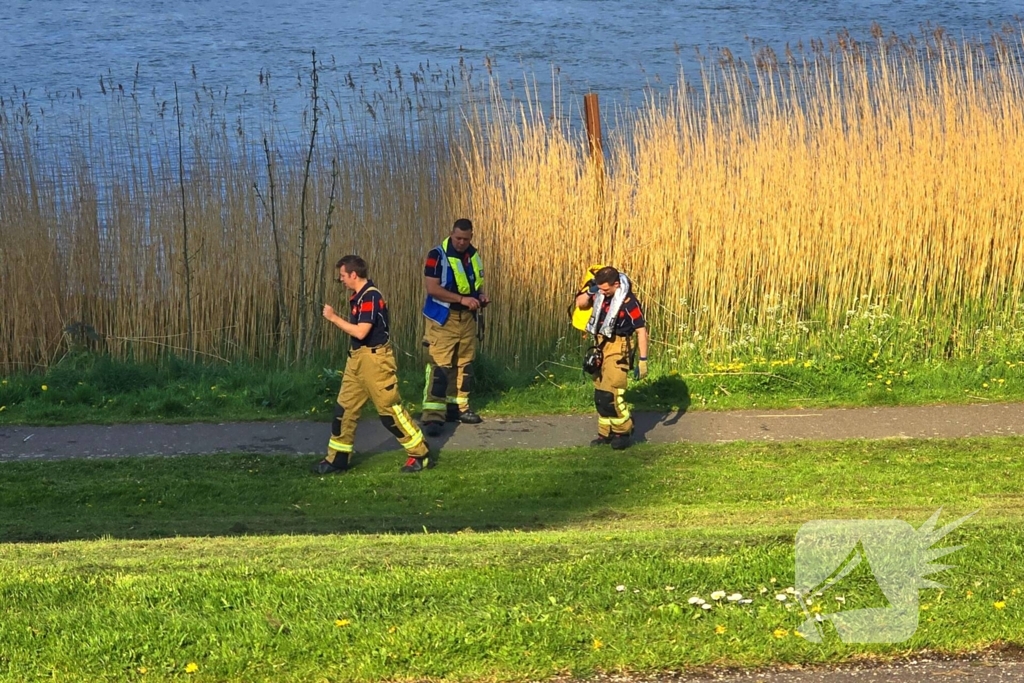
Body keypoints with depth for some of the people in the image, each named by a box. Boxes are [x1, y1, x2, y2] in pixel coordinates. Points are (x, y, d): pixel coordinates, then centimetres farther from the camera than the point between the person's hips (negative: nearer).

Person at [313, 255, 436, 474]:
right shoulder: (358, 297, 10)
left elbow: (360, 332, -26)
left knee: (390, 409, -4)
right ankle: (337, 458, 15)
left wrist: (334, 317, -18)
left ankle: (422, 454, 6)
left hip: (375, 359, -10)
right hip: (357, 358, 10)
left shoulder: (371, 297, -20)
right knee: (344, 407, 8)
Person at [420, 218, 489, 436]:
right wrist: (462, 299, -25)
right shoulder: (438, 255, -13)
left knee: (464, 364, 13)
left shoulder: (473, 255, 8)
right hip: (443, 318, -7)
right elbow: (432, 288, -20)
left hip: (467, 317, 7)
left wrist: (481, 296, -2)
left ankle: (457, 407, 25)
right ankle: (433, 415, -17)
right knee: (439, 365, -13)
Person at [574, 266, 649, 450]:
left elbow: (641, 330, -15)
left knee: (610, 394, -14)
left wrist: (643, 360, -16)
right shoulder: (599, 293, -1)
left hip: (618, 348, -7)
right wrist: (589, 292, -7)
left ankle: (623, 432, 0)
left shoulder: (628, 301, -19)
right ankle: (606, 433, 21)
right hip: (600, 346, 7)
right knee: (600, 395, 10)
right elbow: (580, 304, 16)